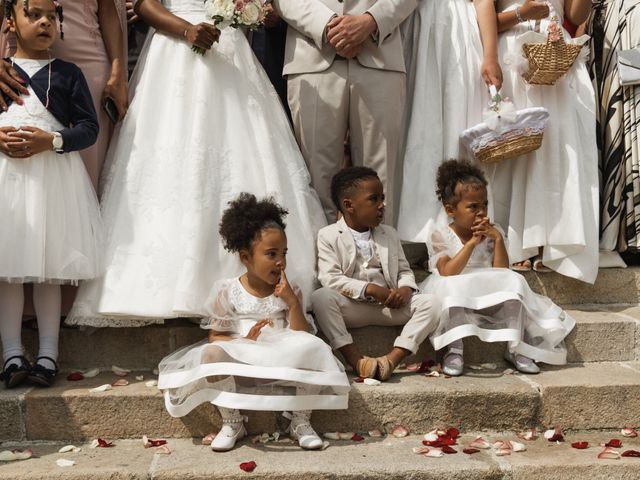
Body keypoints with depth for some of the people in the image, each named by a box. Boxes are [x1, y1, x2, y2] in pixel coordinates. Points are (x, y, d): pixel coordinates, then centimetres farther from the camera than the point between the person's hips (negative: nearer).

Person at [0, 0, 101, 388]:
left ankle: (48, 355, 10)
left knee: (49, 268, 3)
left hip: (53, 175, -1)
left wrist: (52, 141, -15)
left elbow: (90, 127, 0)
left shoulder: (68, 74, 6)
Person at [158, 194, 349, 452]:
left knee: (314, 349, -28)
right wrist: (244, 341, -18)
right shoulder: (227, 291, 1)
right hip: (240, 360, -1)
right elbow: (214, 337, 0)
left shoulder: (289, 291, 7)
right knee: (212, 354, -32)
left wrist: (293, 303, -13)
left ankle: (301, 421, -10)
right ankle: (232, 422, -11)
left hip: (283, 364, 1)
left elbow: (302, 336, -1)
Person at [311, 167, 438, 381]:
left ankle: (392, 359, -33)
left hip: (388, 306, 4)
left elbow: (404, 270, 17)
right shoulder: (328, 235, 1)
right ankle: (357, 360, -36)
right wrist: (370, 289, -19)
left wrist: (405, 289, -8)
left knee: (430, 301, -19)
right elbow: (329, 278, -10)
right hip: (351, 307, -4)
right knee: (321, 297, -34)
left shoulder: (389, 235, 18)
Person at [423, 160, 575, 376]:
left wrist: (498, 239, -17)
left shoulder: (492, 232, 2)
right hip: (455, 294, -3)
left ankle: (515, 348, -20)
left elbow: (501, 272, -7)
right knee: (451, 287, -36)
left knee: (514, 281, -23)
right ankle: (454, 350, -34)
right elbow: (447, 274, -21)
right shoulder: (440, 234, -7)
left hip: (489, 295, 3)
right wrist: (472, 243, -24)